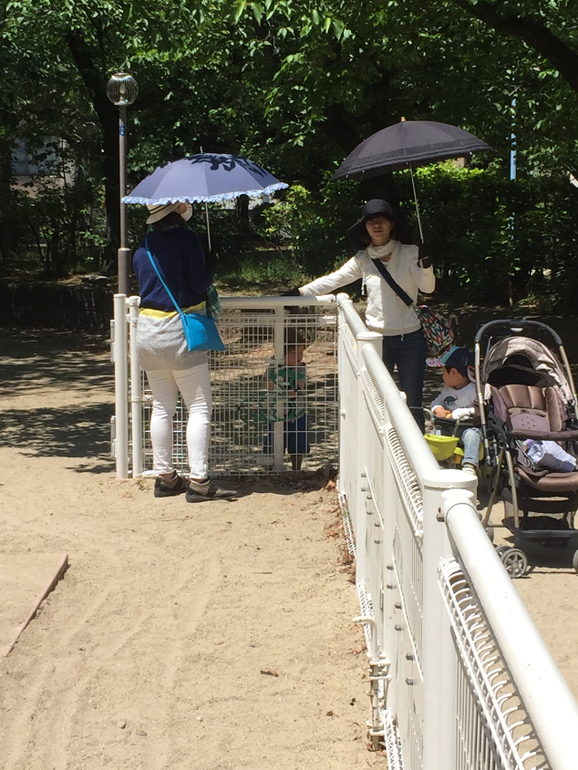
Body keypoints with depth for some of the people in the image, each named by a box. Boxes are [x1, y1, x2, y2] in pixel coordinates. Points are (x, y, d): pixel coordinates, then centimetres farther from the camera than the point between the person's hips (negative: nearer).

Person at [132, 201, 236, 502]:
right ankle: (198, 481, -7)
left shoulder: (143, 248, 9)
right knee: (200, 407, -2)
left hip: (147, 330, 7)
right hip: (180, 330, -7)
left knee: (162, 407, 13)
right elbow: (200, 282, -14)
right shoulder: (186, 239, -11)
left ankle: (165, 477, 17)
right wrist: (210, 274, 6)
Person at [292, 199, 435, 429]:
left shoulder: (409, 254, -3)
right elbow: (332, 280, 7)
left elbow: (427, 287, -14)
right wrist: (299, 292, 1)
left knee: (413, 404, 2)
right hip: (376, 338, 2)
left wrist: (426, 266, -34)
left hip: (410, 338, -2)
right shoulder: (363, 259, 4)